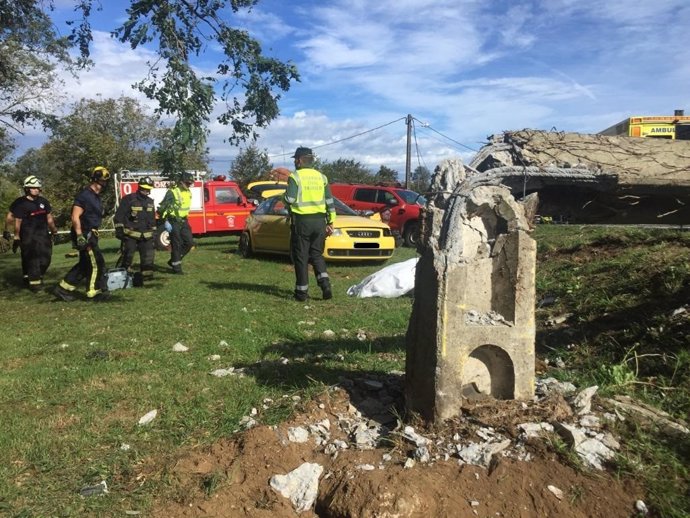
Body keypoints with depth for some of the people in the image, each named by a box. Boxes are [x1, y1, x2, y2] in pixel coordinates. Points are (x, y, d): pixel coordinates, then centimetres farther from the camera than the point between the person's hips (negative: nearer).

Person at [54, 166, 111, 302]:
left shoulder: (96, 197, 16)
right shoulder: (84, 195, -15)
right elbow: (75, 217, -20)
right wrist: (79, 236, -26)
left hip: (91, 235, 10)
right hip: (84, 236, -10)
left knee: (85, 264, 14)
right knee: (97, 263, -5)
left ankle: (63, 288, 20)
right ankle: (94, 292, 5)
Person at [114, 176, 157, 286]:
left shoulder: (150, 202, 13)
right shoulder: (128, 199, -7)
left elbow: (152, 219, 22)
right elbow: (119, 215, -8)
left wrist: (153, 231, 20)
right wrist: (119, 230, -14)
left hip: (146, 236, 6)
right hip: (130, 234, -5)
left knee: (148, 256, 3)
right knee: (128, 256, -3)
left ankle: (145, 275, 11)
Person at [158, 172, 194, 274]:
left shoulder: (188, 193, 9)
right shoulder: (172, 192, -14)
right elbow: (163, 207, -14)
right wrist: (166, 221, -18)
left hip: (183, 221, 7)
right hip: (173, 222, -7)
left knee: (189, 242, 4)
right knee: (176, 245, -3)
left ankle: (173, 261, 19)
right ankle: (176, 267, 6)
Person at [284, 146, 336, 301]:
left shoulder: (295, 177, -7)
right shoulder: (321, 177, 10)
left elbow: (289, 200, -14)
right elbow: (330, 201, 10)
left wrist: (285, 194, 8)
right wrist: (331, 222, 14)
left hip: (302, 220, -5)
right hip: (319, 220, 5)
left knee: (301, 257, 4)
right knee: (317, 254, 15)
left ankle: (302, 291, 6)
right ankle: (325, 284, -1)